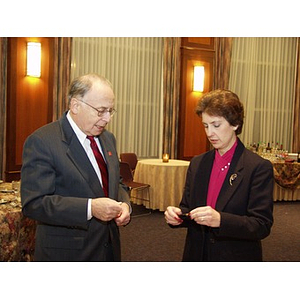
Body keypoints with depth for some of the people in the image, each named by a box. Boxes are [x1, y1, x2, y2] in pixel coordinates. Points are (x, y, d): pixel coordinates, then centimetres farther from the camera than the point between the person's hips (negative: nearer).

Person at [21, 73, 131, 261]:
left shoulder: (108, 139, 7)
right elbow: (33, 203, -21)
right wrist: (90, 208, -29)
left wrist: (124, 205, -6)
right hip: (66, 253, -6)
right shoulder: (41, 142, -16)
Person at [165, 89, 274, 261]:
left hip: (237, 260, -4)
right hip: (197, 256, 4)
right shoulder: (197, 164, 3)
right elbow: (187, 208, 8)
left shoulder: (260, 168, -14)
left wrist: (220, 220, -32)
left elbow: (262, 226, -17)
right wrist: (178, 216, -14)